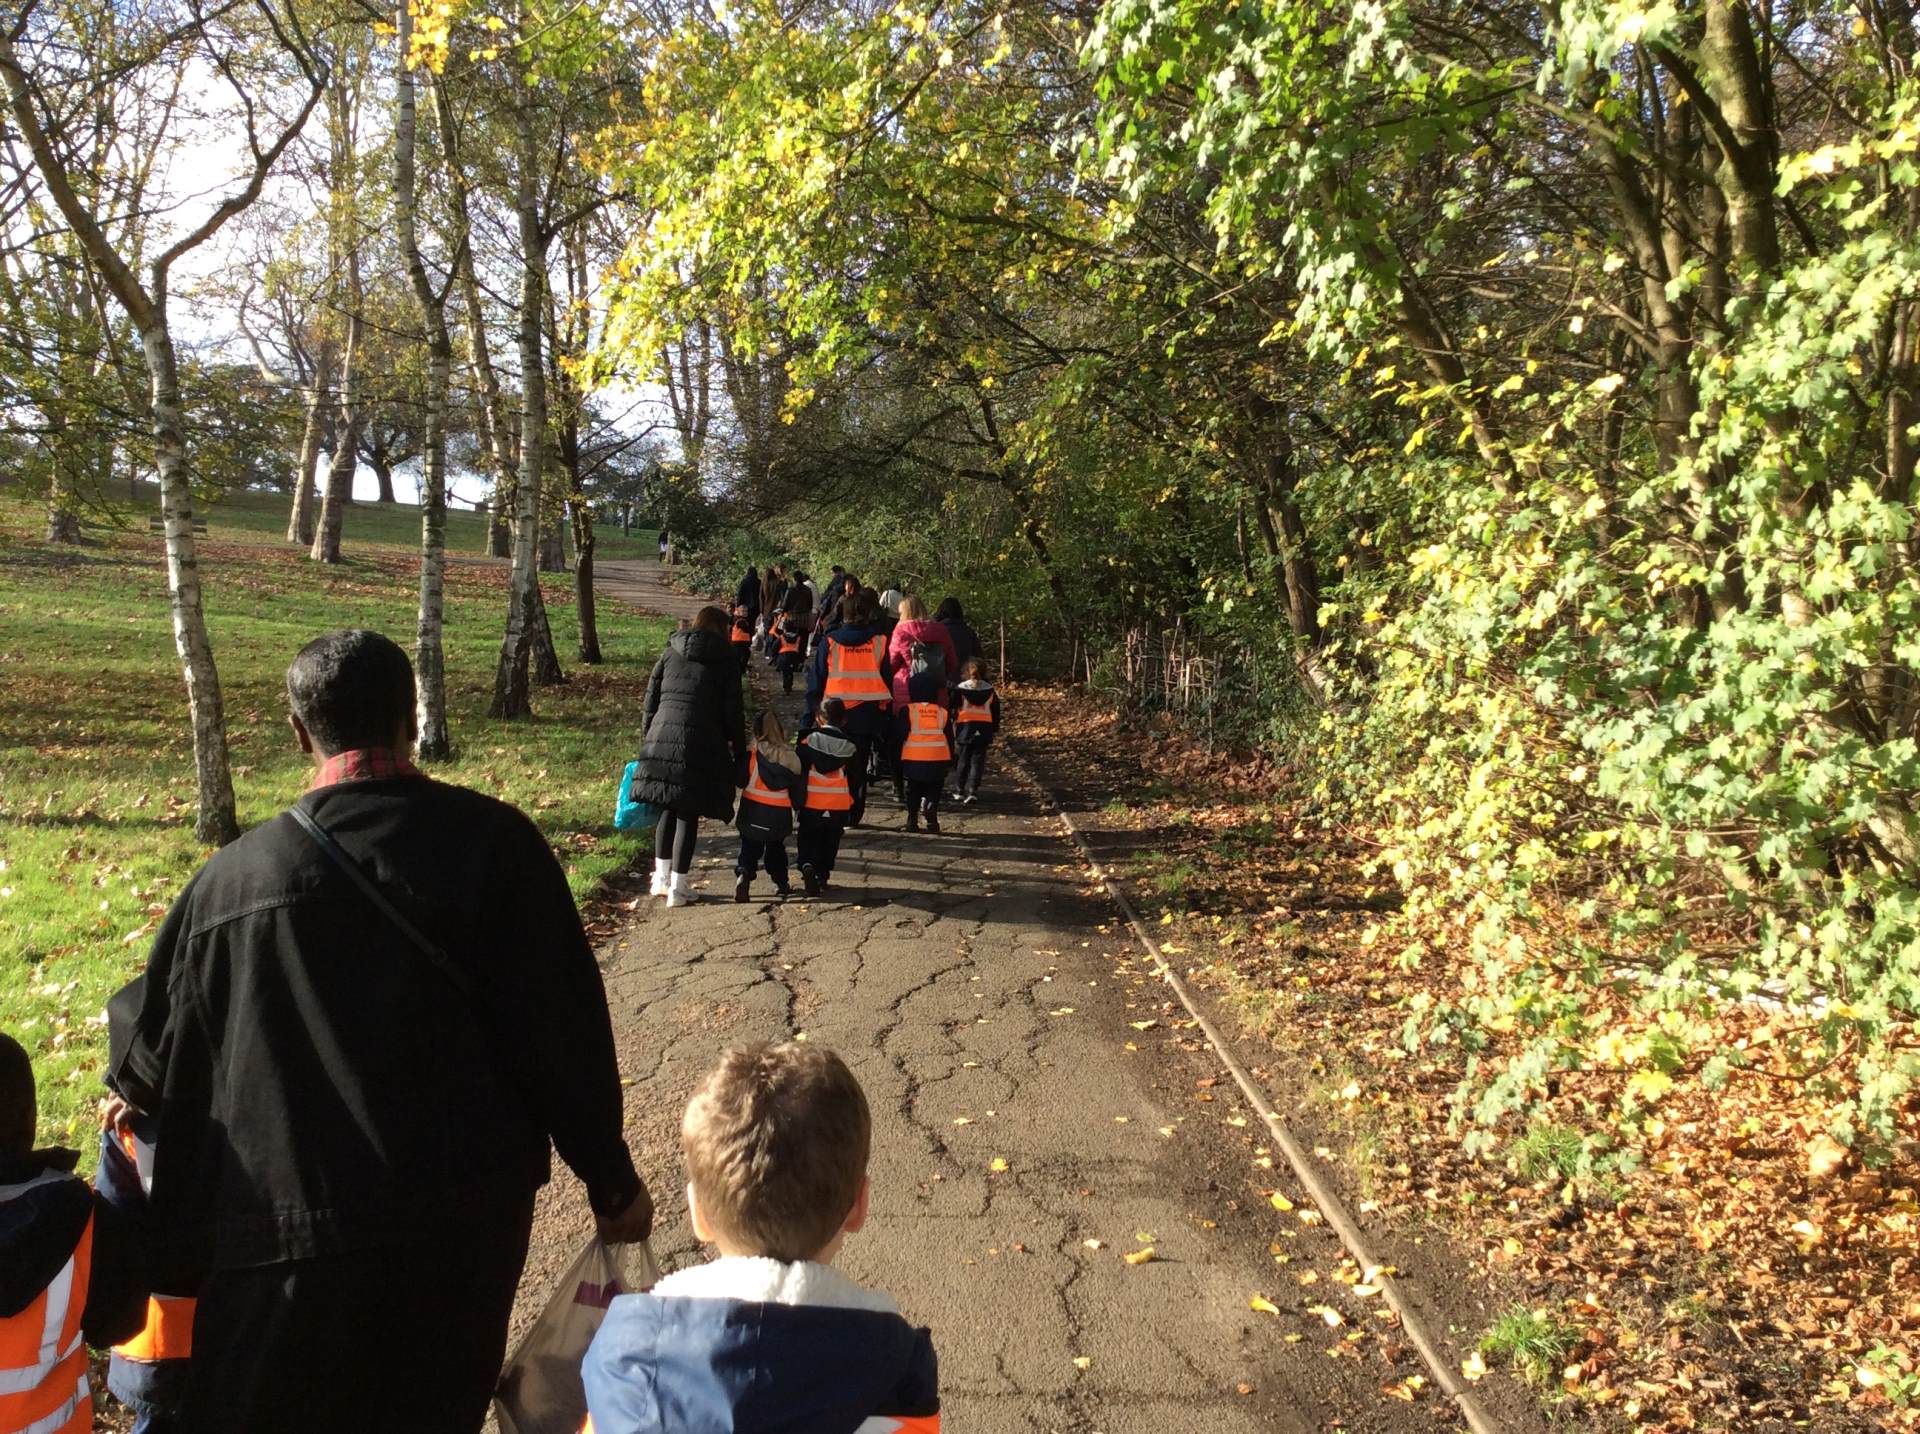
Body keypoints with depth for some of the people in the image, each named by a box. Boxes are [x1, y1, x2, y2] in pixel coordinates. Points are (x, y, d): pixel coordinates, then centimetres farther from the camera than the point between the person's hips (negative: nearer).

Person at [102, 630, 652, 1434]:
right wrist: (612, 1179, 1)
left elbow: (158, 1024, 10)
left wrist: (130, 1086, 34)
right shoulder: (492, 840, -11)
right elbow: (564, 1026, -11)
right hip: (468, 1210, 0)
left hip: (290, 1224, 0)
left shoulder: (237, 874, -7)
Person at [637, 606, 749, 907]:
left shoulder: (669, 655, 15)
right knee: (689, 814, 3)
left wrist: (648, 743, 21)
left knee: (667, 808, 17)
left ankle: (661, 877, 20)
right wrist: (739, 752, 10)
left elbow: (650, 704, 14)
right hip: (701, 744, -3)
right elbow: (733, 713, 2)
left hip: (661, 739, 3)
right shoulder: (726, 660, 5)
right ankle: (678, 886, 6)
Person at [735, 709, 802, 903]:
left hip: (753, 812, -2)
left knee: (749, 847, 7)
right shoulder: (790, 756, -7)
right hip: (780, 814, 2)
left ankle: (743, 874, -16)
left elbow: (741, 782, -8)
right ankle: (781, 882, 26)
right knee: (776, 847, 21)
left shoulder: (751, 754, -13)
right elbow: (796, 788, 2)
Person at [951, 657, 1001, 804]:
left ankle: (959, 789, 15)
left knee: (962, 760, 10)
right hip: (984, 729, 2)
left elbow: (954, 708, -3)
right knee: (977, 760, 3)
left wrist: (953, 726, 5)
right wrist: (995, 728, 21)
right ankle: (972, 790, -7)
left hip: (965, 727, -2)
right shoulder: (990, 689, 7)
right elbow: (996, 711, 12)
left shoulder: (960, 688, -3)